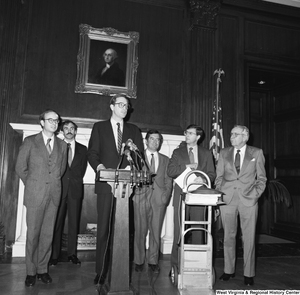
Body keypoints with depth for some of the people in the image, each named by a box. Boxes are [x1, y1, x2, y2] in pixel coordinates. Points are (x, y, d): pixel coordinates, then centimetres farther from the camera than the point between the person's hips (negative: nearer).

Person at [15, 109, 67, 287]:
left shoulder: (62, 145, 10)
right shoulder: (30, 141, 3)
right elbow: (21, 167, 6)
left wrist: (52, 183, 12)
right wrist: (33, 185, 9)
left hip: (54, 194, 2)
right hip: (35, 194, -2)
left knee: (48, 234, 6)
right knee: (33, 233, 2)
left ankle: (42, 269, 18)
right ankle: (31, 271, 14)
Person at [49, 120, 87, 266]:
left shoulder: (82, 149, 14)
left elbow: (82, 170, 10)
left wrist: (75, 180, 0)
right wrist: (60, 181, -2)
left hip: (75, 188, 1)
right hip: (59, 188, -1)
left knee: (74, 222, 3)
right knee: (56, 222, -3)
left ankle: (72, 254, 11)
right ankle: (54, 255, 4)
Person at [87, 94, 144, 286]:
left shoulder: (134, 130, 17)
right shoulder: (100, 127, 12)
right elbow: (92, 152, 4)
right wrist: (99, 165, -16)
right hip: (106, 183, -1)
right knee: (103, 229, 0)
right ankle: (101, 272, 10)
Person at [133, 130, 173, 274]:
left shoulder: (165, 160, 17)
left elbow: (168, 181, 13)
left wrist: (166, 196, -1)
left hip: (159, 198, 2)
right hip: (141, 197, -1)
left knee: (156, 231, 3)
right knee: (140, 231, 0)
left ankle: (153, 261, 15)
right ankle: (139, 261, 13)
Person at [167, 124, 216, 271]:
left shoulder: (206, 153, 14)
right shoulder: (177, 152, 11)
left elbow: (212, 174, 9)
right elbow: (170, 171, -1)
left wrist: (203, 179, -11)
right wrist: (187, 166, -10)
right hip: (181, 194, -1)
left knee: (198, 229, 3)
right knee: (179, 230, -1)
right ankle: (176, 262, 8)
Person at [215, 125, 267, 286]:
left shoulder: (257, 153, 5)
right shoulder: (224, 153, 10)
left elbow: (261, 178, 7)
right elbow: (219, 176, 12)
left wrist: (256, 194, -5)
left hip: (248, 199, -2)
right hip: (227, 198, 2)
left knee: (249, 238, 3)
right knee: (228, 236, 8)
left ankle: (248, 274, 15)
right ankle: (228, 270, 20)